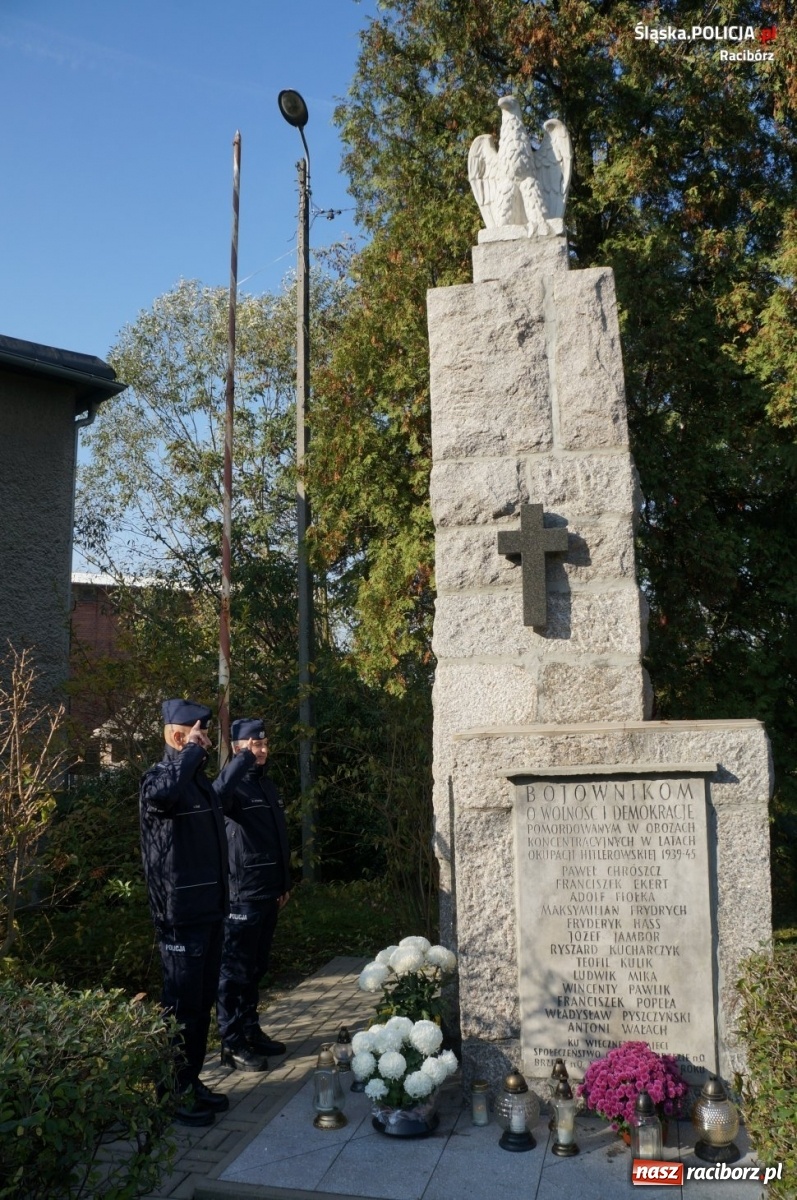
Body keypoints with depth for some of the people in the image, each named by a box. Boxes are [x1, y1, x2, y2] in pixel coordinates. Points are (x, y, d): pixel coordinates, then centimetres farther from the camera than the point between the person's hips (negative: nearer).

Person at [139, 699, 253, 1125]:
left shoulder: (198, 778, 13)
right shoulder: (160, 776, -15)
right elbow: (161, 795, -40)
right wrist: (192, 751, -29)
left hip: (208, 909, 9)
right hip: (181, 914, -9)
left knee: (203, 1002, 17)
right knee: (182, 1005, 1)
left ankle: (192, 1081, 29)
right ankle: (174, 1093, 15)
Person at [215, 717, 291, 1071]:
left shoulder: (266, 784, 14)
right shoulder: (235, 784, -12)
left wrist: (284, 883, 19)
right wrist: (240, 760, -40)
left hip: (267, 893, 8)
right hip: (241, 895, -8)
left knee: (255, 969, 17)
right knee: (235, 971, 0)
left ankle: (251, 1029, 29)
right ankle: (232, 1043, 9)